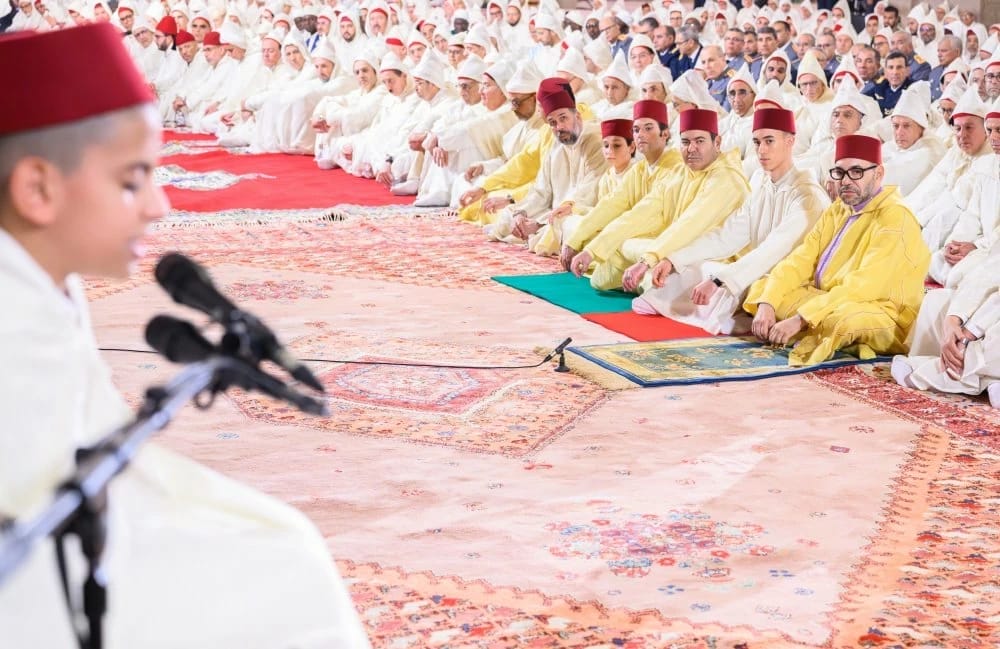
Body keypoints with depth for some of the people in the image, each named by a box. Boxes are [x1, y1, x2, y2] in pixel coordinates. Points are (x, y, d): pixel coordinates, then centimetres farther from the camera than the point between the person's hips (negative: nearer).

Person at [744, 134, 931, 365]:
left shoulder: (895, 217, -16)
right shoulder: (836, 211, 10)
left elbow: (863, 286, -26)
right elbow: (799, 261, 5)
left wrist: (799, 319, -29)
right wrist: (766, 305, -13)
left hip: (881, 319, -8)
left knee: (842, 318, -39)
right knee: (761, 288, 4)